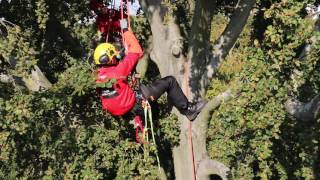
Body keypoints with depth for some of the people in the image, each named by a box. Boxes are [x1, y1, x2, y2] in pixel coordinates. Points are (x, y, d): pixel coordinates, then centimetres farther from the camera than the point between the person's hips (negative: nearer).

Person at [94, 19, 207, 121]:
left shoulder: (98, 77, -1)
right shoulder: (117, 71, -24)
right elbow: (136, 51, -17)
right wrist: (125, 30, -8)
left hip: (119, 111, 9)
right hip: (133, 105, -9)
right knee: (169, 81, -4)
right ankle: (188, 109, 11)